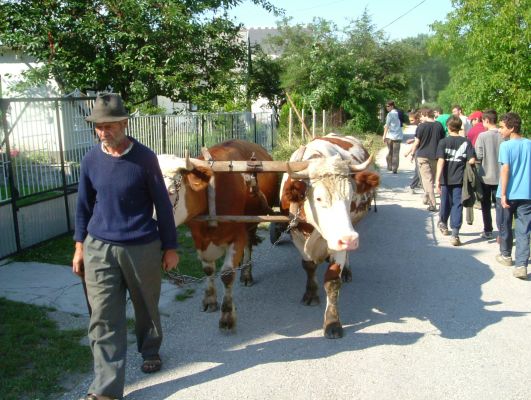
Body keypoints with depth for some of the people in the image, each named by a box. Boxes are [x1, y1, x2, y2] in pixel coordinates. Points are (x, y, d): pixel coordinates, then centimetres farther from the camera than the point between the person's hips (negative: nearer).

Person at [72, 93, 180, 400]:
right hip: (98, 248, 2)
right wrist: (80, 246, 8)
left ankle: (151, 350, 45)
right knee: (104, 319, 0)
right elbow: (84, 205, 10)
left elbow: (163, 204, -4)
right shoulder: (91, 159, 0)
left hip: (143, 248, -2)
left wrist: (170, 247, -2)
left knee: (147, 307, 17)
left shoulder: (145, 158, -9)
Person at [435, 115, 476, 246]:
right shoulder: (466, 142, -3)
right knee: (457, 205, 1)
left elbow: (440, 161, -14)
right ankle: (455, 234, -6)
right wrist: (463, 163, 11)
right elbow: (472, 161, -10)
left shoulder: (443, 142, -5)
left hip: (446, 178, 1)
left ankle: (443, 223, 45)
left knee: (446, 202, 21)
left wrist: (437, 179, -16)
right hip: (460, 179, -1)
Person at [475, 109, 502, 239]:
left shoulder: (482, 136, -14)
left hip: (486, 176, -2)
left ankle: (488, 231, 14)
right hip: (500, 176, 2)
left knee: (486, 205, 11)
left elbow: (478, 156, -13)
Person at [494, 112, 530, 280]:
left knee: (505, 227, 16)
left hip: (508, 194, -3)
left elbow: (505, 170, -13)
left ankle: (506, 256, 33)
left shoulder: (506, 145, -10)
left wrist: (503, 194, -11)